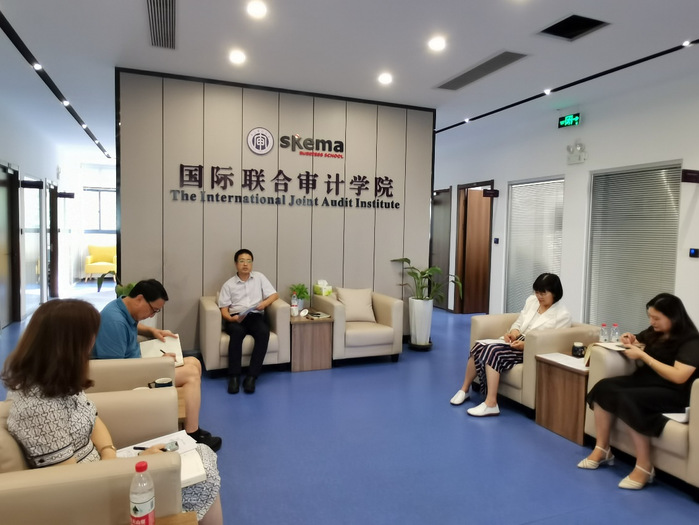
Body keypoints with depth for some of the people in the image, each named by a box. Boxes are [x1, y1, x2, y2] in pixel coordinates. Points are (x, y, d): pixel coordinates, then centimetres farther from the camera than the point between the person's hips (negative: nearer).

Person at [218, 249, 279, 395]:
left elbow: (275, 295, 10)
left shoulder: (259, 277, 15)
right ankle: (234, 377, -30)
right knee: (237, 332, -36)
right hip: (236, 318, -1)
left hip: (256, 316, 1)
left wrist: (264, 303, -11)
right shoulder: (228, 284, 11)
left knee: (263, 332, -33)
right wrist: (231, 318, -17)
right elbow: (224, 310, 5)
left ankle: (251, 377, -31)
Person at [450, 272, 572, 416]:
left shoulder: (563, 314, -6)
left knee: (492, 351, -31)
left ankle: (491, 403, -28)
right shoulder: (531, 300, 12)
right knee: (480, 346, -21)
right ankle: (464, 389, -7)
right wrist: (513, 332, -8)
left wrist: (525, 344, -24)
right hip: (516, 342, 6)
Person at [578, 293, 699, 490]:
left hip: (673, 392, -8)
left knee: (628, 399, -34)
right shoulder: (654, 332, 9)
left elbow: (679, 377, -25)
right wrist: (631, 343, 2)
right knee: (603, 387, -17)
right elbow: (639, 344, 28)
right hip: (645, 380, 8)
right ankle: (602, 449, -11)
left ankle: (644, 467, -23)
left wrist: (642, 355, -23)